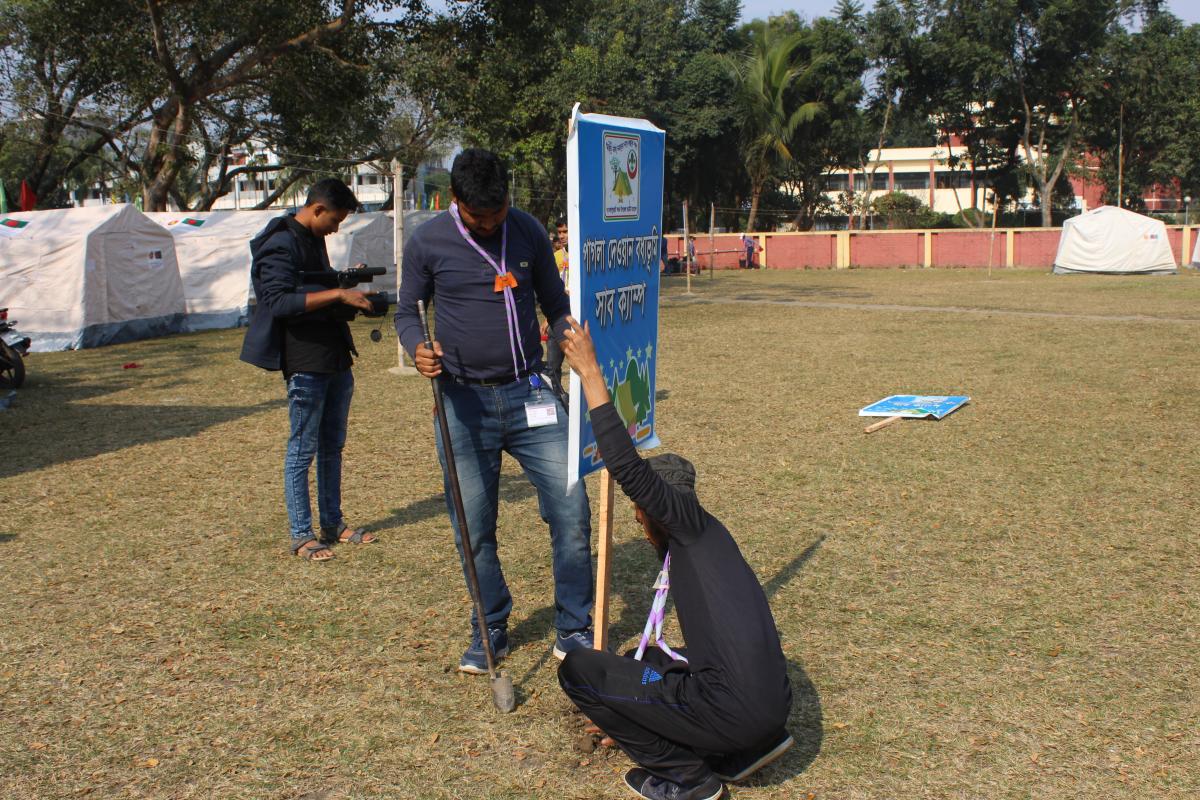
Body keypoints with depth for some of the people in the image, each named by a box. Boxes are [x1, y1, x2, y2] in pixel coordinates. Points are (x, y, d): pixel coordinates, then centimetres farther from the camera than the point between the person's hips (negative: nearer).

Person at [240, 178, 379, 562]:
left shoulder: (315, 239, 16)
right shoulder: (280, 245, -14)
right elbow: (279, 301, -25)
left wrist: (347, 281, 8)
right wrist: (337, 293, -28)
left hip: (336, 359, 9)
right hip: (305, 362, -9)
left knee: (332, 447, 15)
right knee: (302, 451, -1)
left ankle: (333, 524, 25)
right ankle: (301, 535, 8)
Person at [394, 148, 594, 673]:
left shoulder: (529, 233, 2)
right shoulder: (427, 243, -3)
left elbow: (556, 308, 10)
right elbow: (407, 312, 6)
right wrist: (418, 348, -16)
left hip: (530, 395, 1)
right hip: (464, 404, -1)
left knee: (571, 510, -4)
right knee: (473, 530, 7)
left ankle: (574, 631, 13)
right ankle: (490, 632, 27)